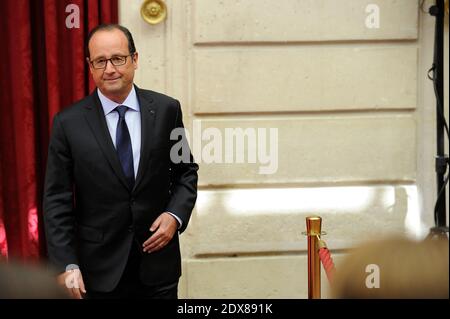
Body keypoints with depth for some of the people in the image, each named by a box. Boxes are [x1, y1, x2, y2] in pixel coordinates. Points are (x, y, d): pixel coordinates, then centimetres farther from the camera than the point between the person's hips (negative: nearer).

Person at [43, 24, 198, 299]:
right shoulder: (69, 123, -5)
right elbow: (57, 201, -4)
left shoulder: (167, 110, -1)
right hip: (99, 271, -1)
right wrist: (67, 265, -10)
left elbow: (186, 171, 10)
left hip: (158, 263, 1)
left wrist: (175, 215, -8)